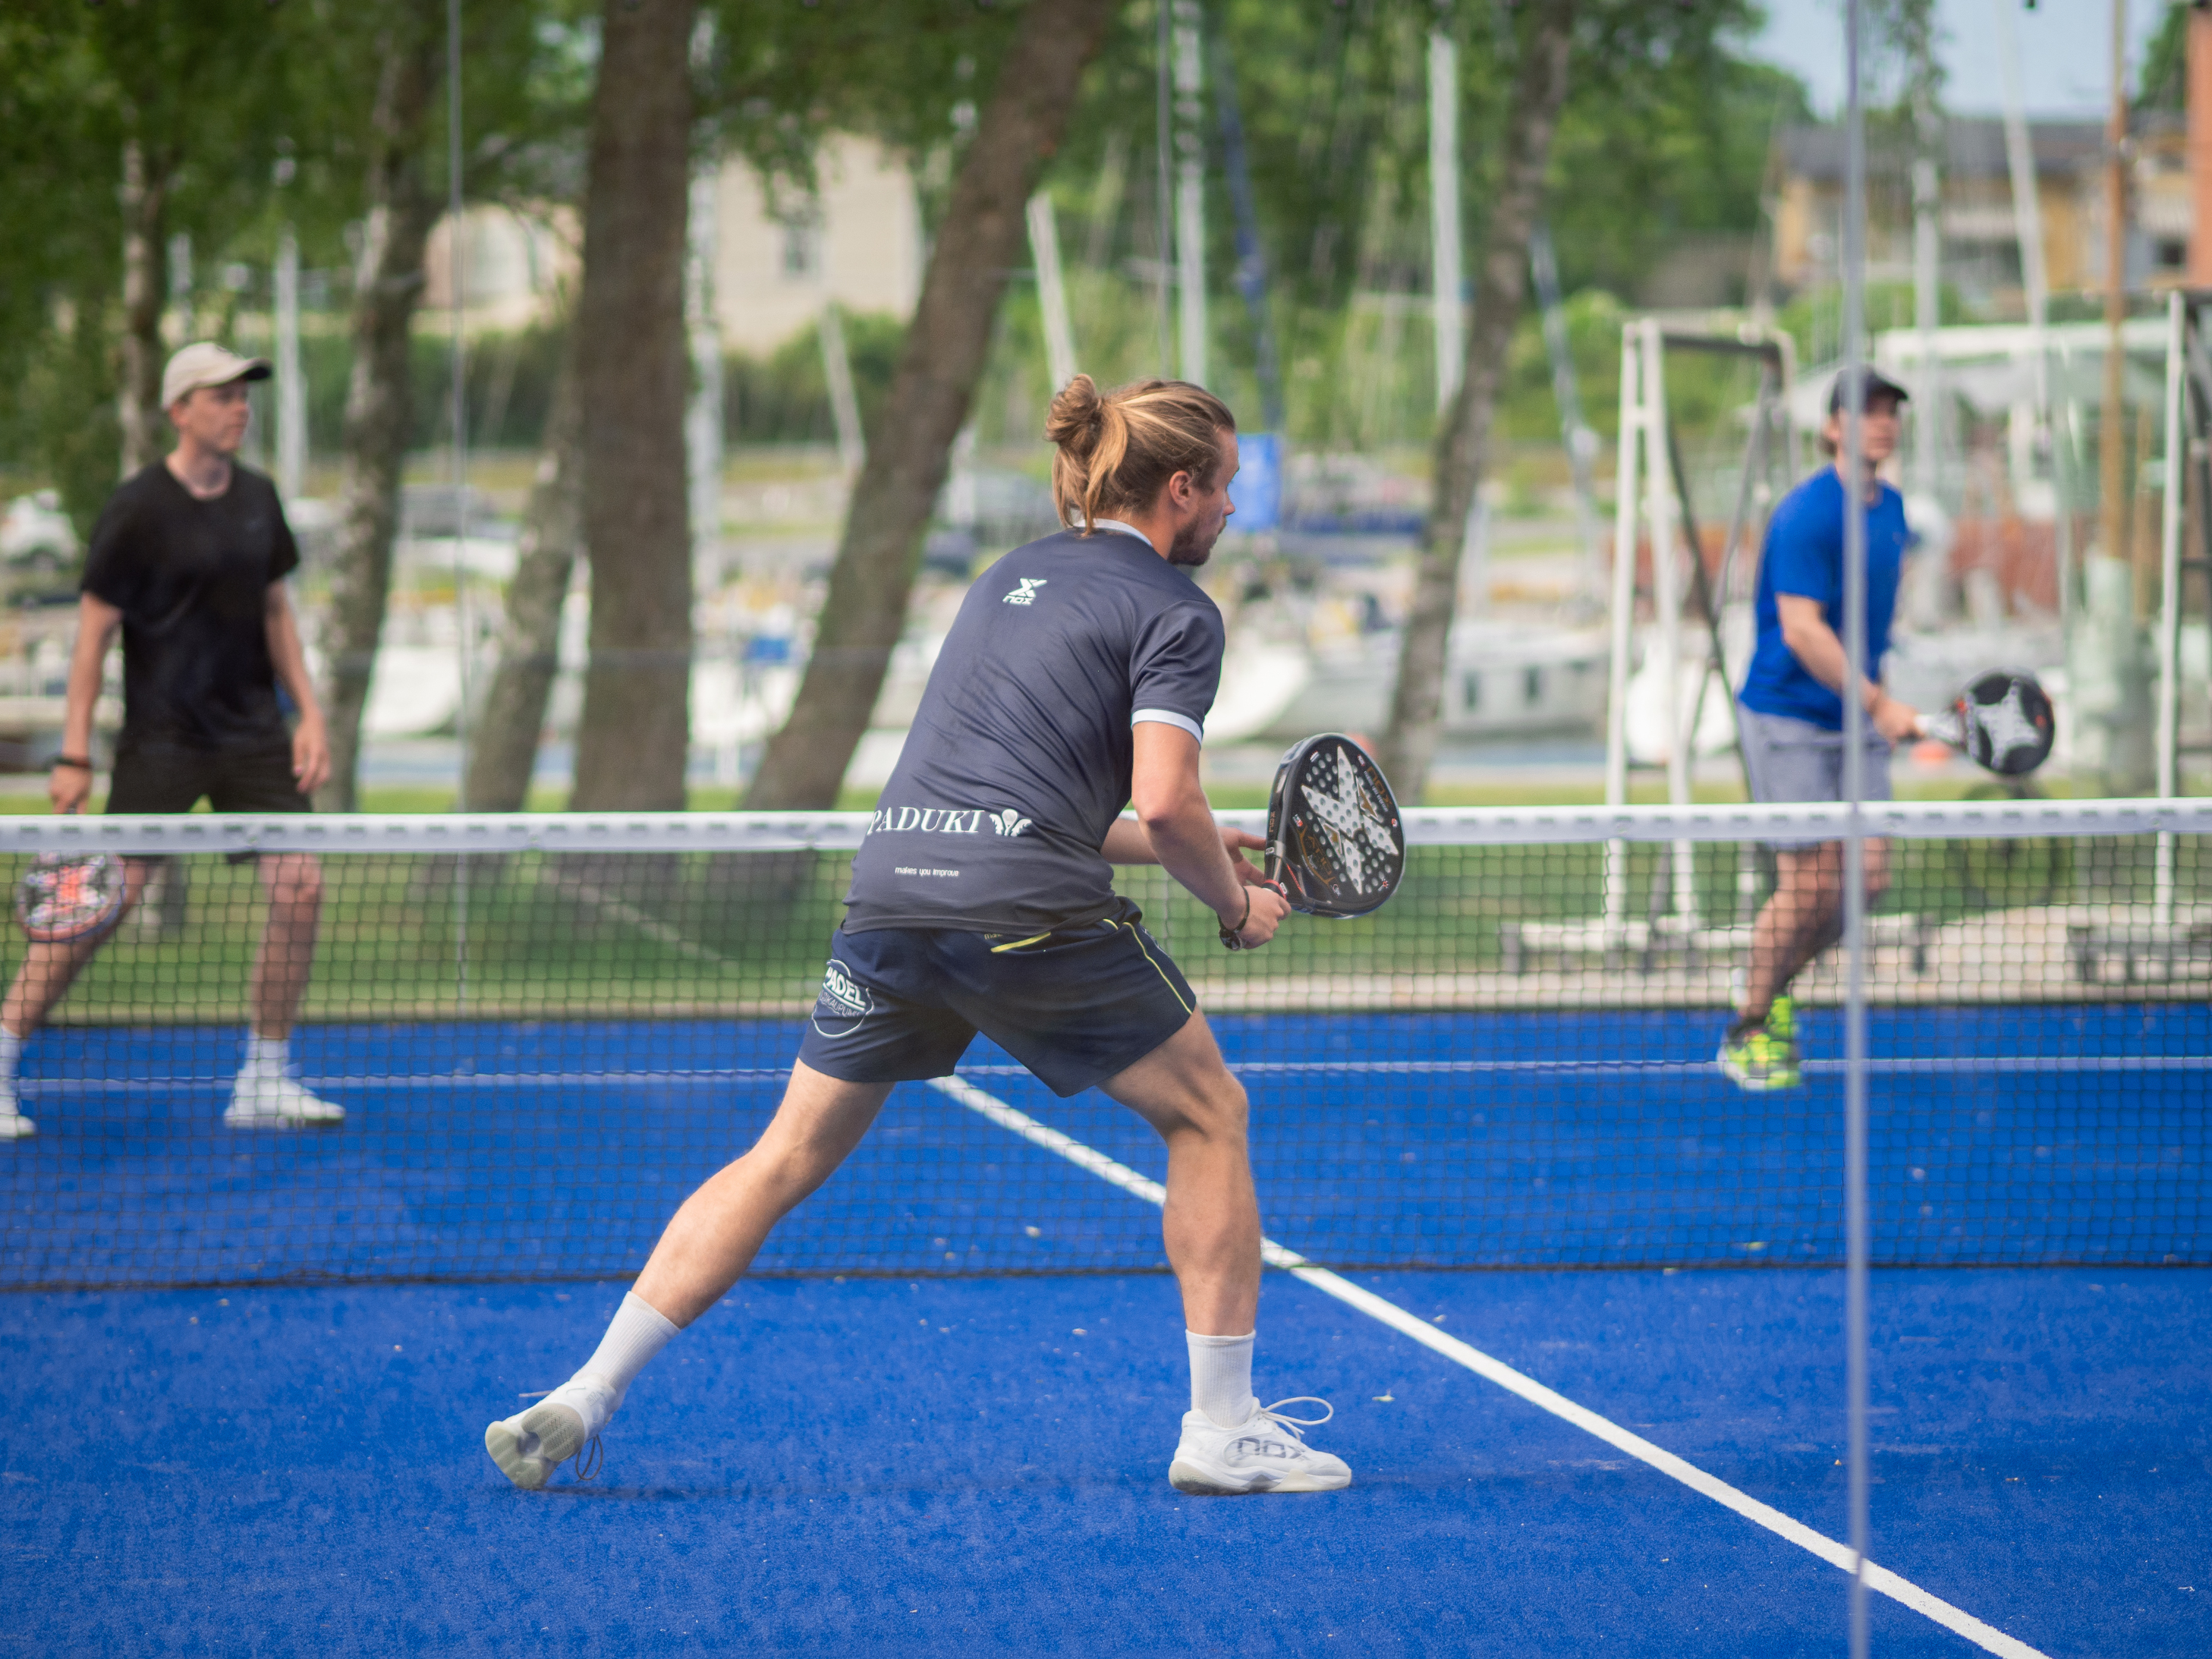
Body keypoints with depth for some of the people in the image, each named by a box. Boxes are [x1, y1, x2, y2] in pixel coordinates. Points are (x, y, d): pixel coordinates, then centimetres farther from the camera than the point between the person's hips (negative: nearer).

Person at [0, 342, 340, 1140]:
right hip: (162, 737, -6)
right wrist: (75, 754, -11)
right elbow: (94, 630, -8)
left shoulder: (257, 498, 8)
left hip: (253, 731, 6)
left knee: (299, 886, -4)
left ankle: (262, 1084, 7)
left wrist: (309, 713, 9)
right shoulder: (137, 508, -10)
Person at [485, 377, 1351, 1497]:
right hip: (1030, 909, -6)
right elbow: (1165, 803, -11)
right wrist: (1234, 903, 8)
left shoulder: (1012, 576, 25)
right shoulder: (1174, 611, 2)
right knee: (1207, 1114, 13)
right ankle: (1223, 1430, 11)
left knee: (787, 1156, 13)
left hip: (891, 887, 6)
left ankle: (582, 1400, 5)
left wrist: (1192, 851, 29)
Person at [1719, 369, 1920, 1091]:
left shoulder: (1890, 508, 9)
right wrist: (1877, 703, -25)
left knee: (1868, 875, -1)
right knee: (1810, 882, -8)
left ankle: (1776, 993, 21)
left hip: (1856, 718, 7)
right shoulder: (1808, 514, -17)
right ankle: (1748, 1032, 9)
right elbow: (1801, 630, -23)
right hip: (1788, 717, -7)